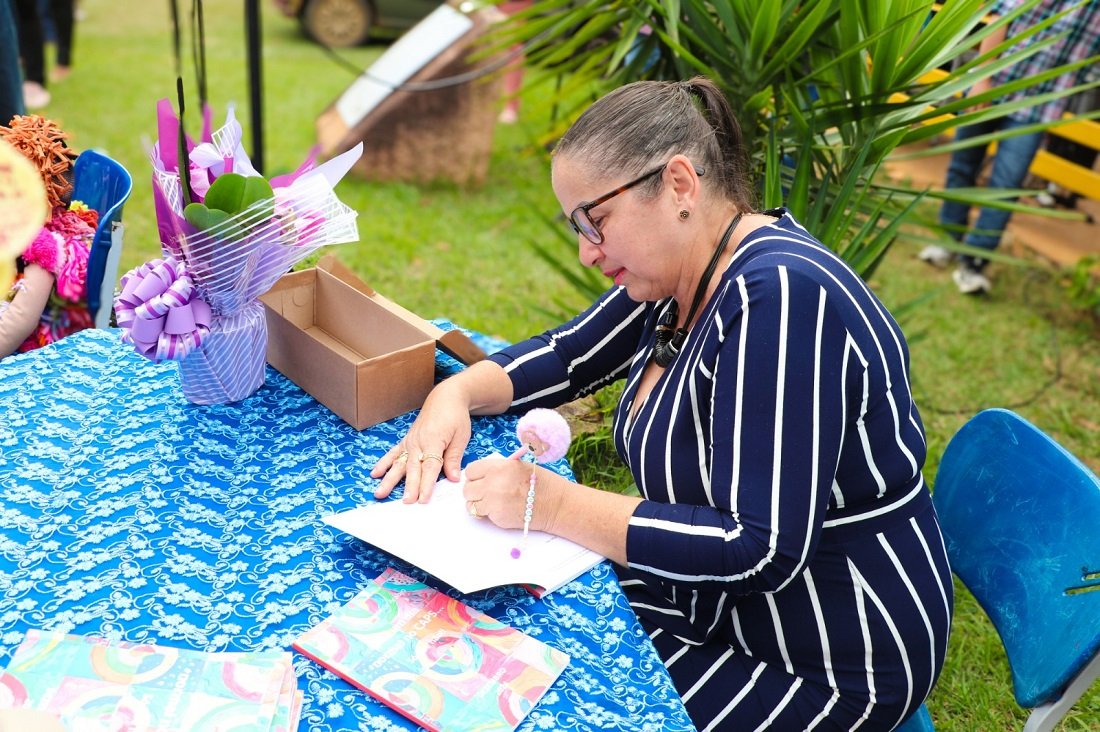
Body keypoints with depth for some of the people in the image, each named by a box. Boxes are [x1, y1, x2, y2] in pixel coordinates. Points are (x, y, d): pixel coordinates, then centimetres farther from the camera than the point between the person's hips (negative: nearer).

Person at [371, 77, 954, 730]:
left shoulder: (780, 297, -29)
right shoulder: (686, 271, -2)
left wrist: (553, 504, -28)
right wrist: (458, 392, -7)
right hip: (714, 594, 8)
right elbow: (569, 355, 11)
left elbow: (762, 550, -32)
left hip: (829, 668, -8)